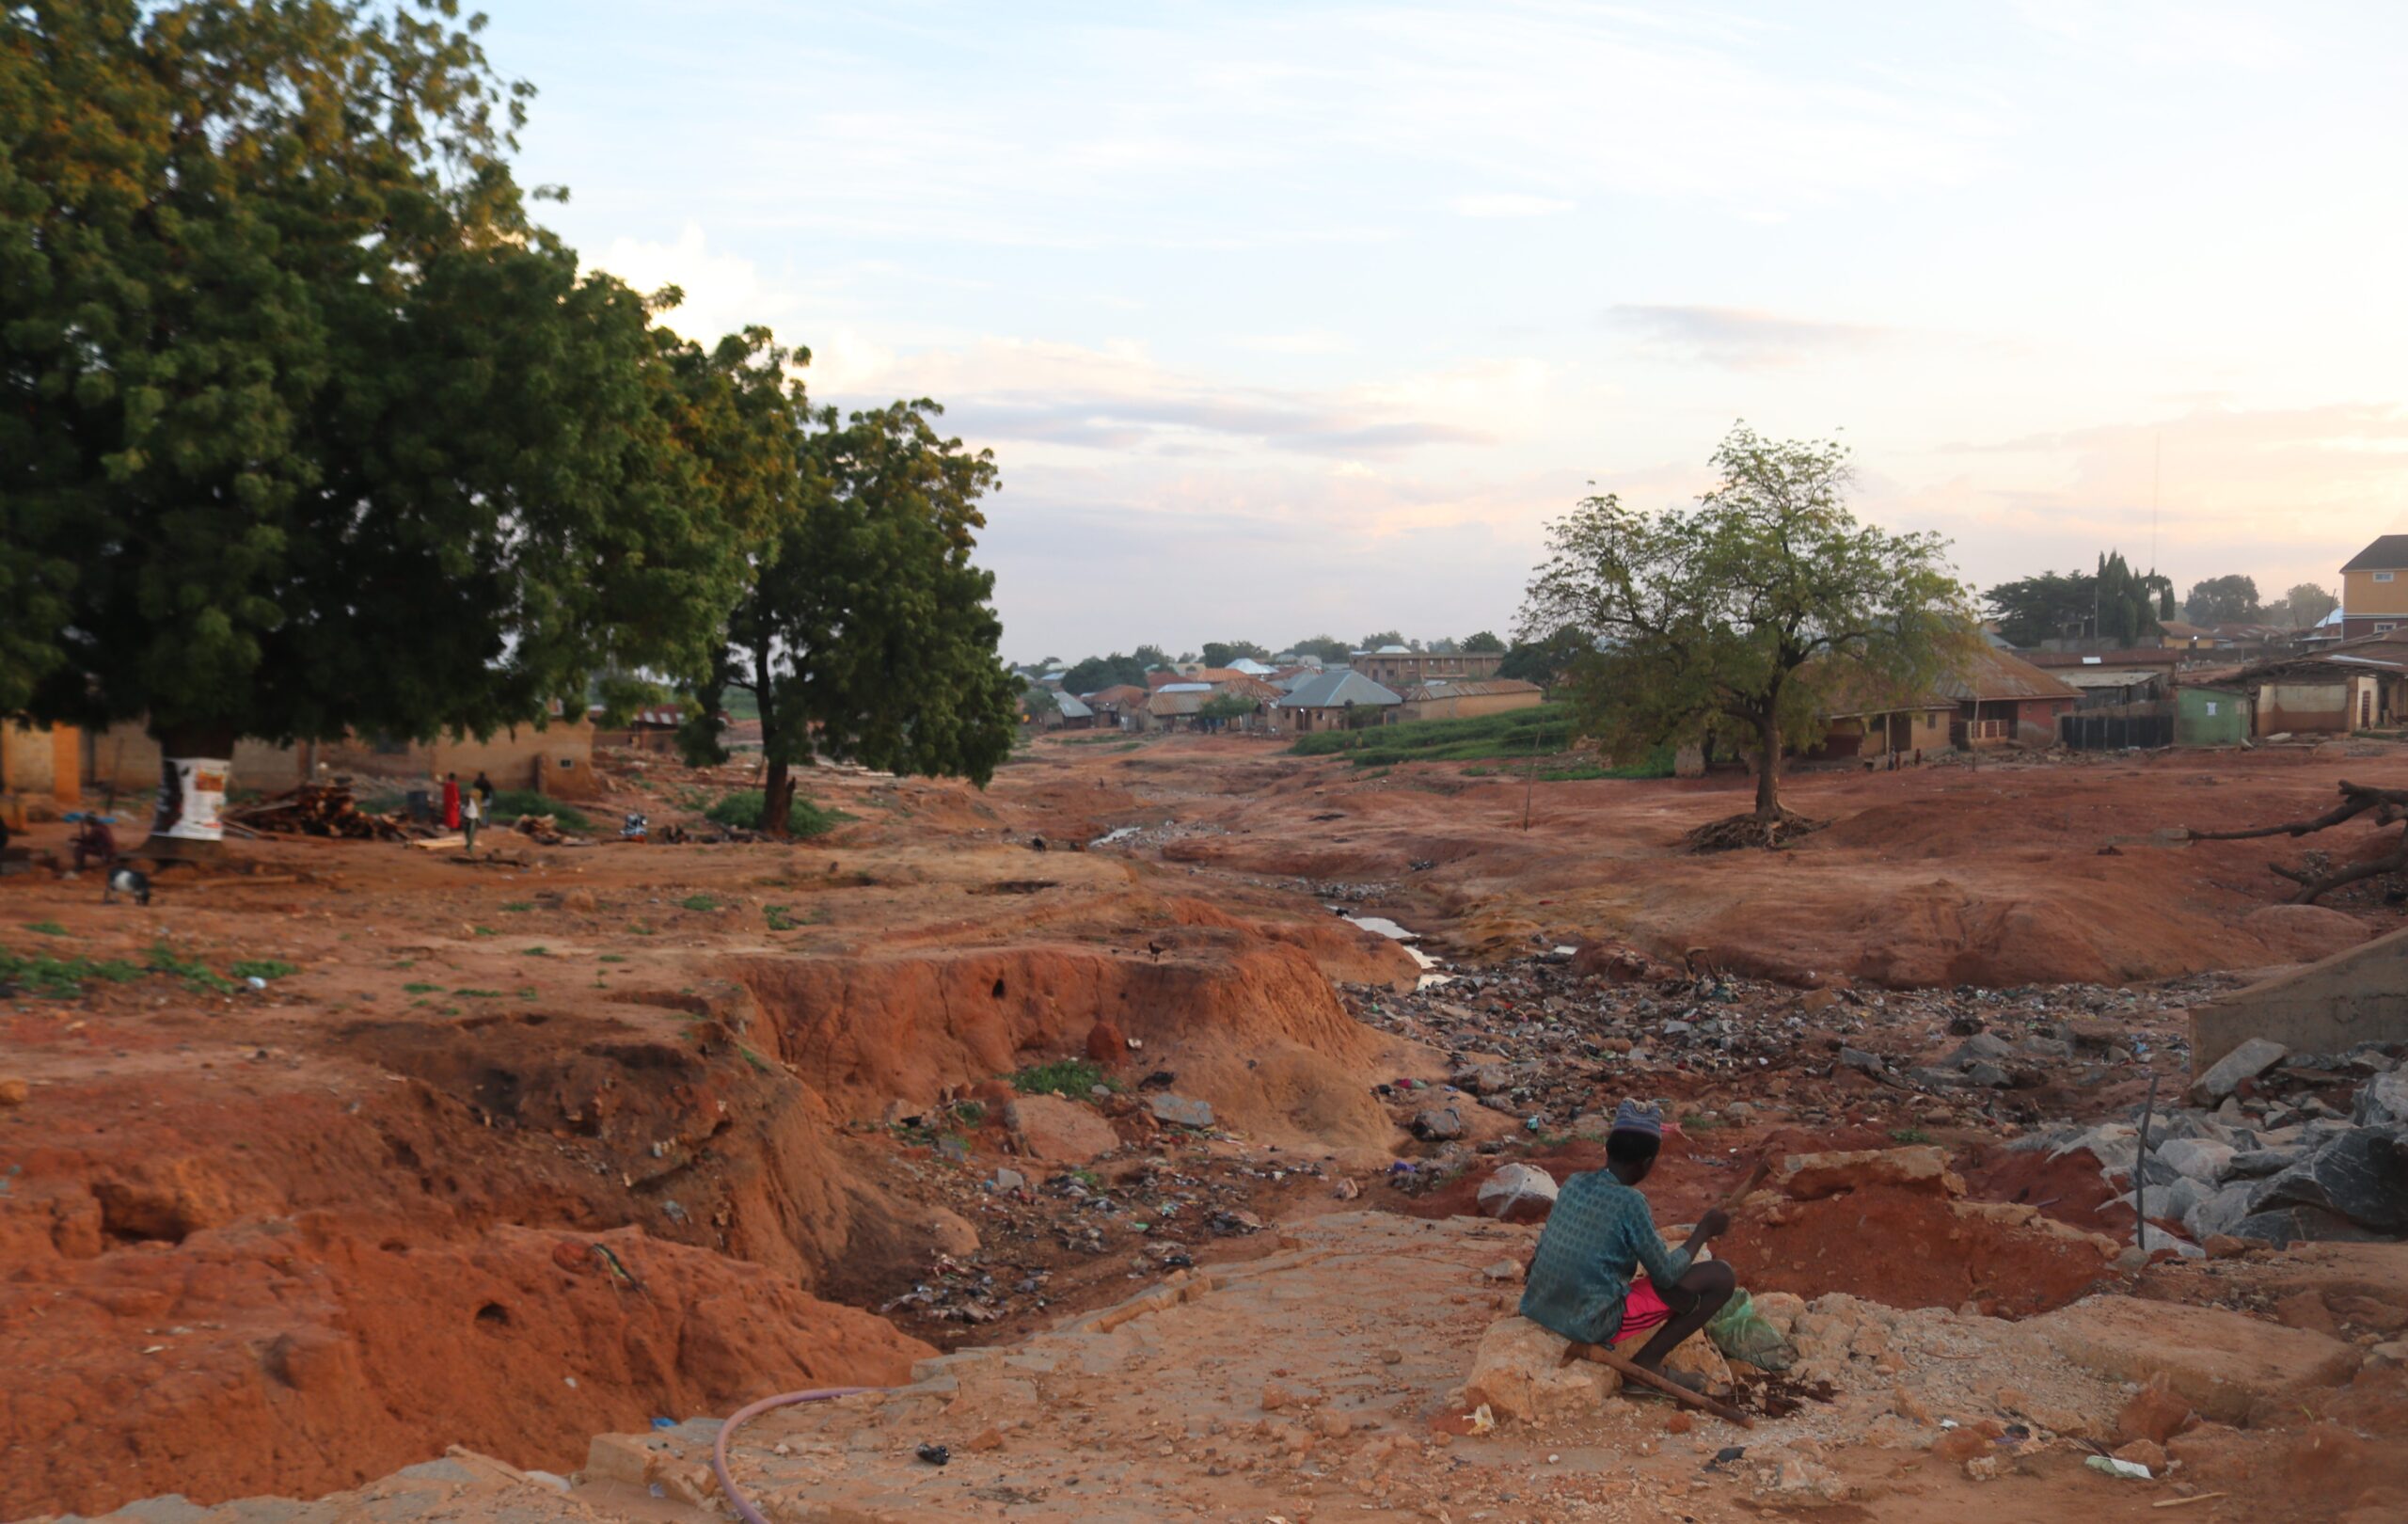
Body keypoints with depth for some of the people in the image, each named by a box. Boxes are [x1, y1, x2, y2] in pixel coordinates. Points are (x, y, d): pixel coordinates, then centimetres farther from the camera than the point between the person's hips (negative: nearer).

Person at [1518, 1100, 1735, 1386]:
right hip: (1593, 1326, -7)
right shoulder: (1630, 1202, -18)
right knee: (1721, 1277, -2)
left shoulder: (1573, 1183, 1)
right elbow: (1666, 1275, -9)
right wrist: (1703, 1231, 7)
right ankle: (1647, 1362, 0)